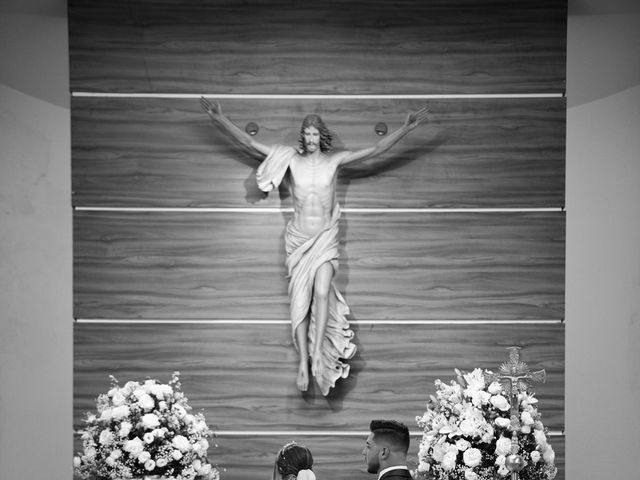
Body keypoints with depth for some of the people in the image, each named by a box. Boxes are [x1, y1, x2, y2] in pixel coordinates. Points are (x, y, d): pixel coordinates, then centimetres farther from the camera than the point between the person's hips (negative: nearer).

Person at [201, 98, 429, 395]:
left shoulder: (334, 160, 0)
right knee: (299, 300, -3)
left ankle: (319, 353, -18)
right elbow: (249, 143, -1)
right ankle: (303, 363, 0)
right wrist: (220, 120, -8)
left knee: (321, 292, -22)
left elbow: (376, 150, 0)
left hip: (325, 237, -1)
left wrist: (405, 129, -7)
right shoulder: (291, 158, 0)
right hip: (298, 237, 1)